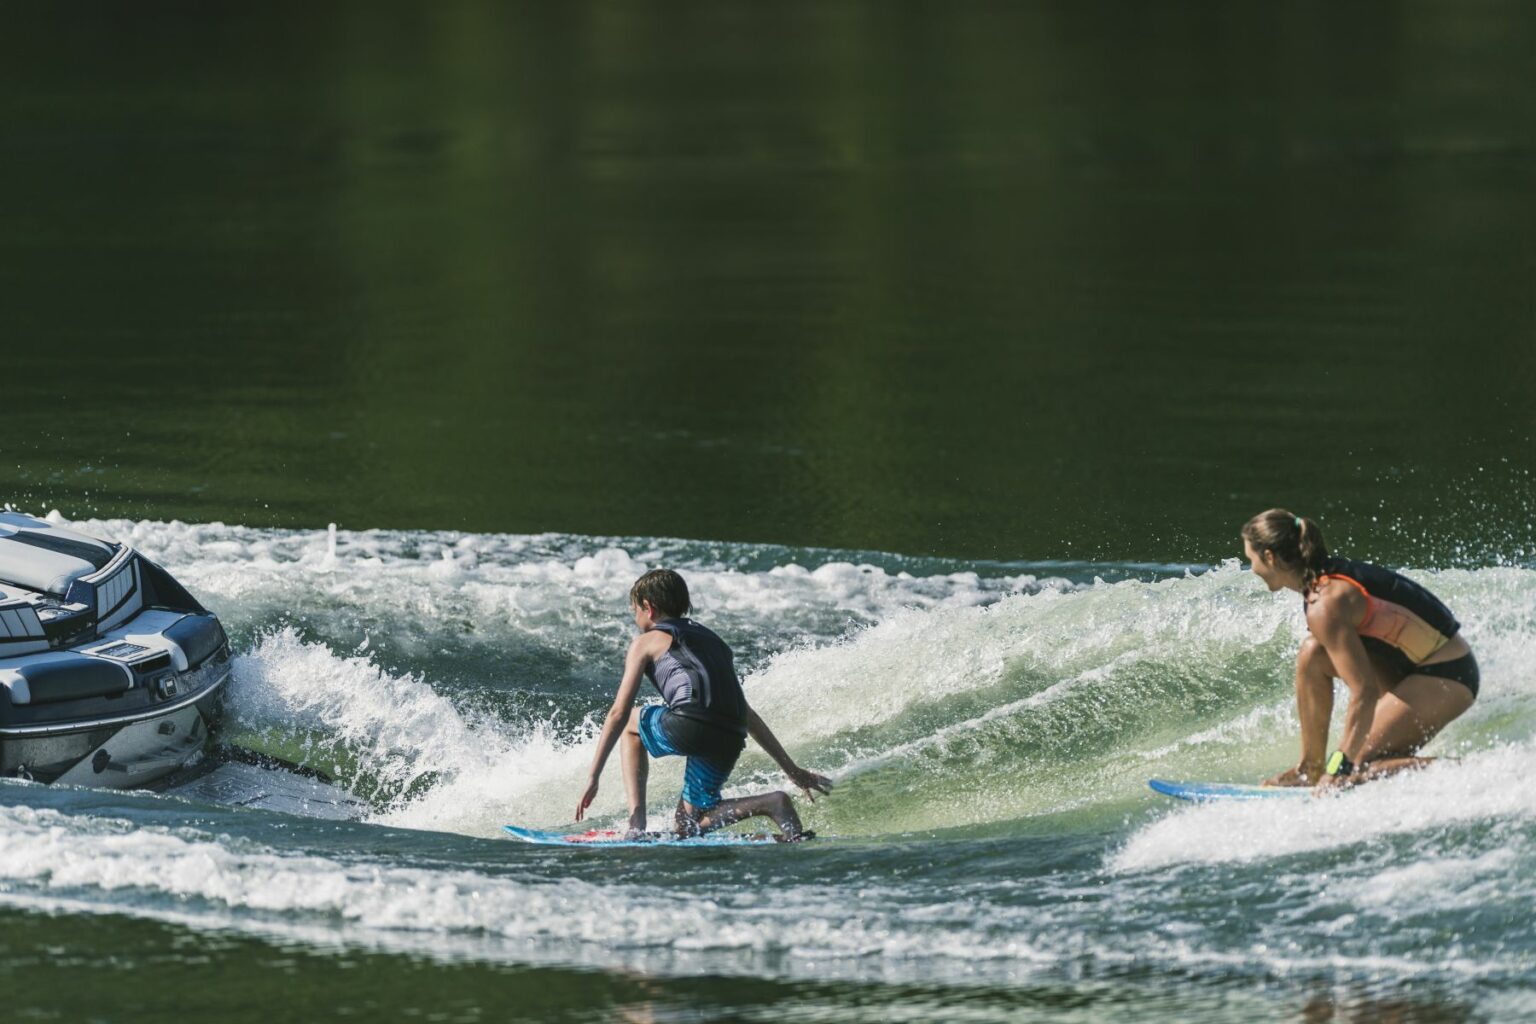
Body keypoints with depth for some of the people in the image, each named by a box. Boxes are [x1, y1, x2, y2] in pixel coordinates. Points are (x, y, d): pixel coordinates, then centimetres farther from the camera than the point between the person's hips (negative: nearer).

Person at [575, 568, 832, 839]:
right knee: (686, 826, 18)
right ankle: (770, 804, -6)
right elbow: (747, 715, 33)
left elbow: (619, 714, 13)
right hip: (730, 741, 5)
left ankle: (636, 823, 10)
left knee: (629, 725, 28)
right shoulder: (712, 641, 34)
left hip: (690, 725, -5)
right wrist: (792, 769, 35)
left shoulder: (647, 642, 17)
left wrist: (593, 778, 15)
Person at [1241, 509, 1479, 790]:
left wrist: (1341, 767, -21)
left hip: (1447, 677, -10)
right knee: (1313, 654, 3)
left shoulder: (1325, 606, -22)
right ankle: (1310, 768, 7)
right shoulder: (1333, 575, 8)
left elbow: (1365, 692, -25)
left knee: (1360, 766, -9)